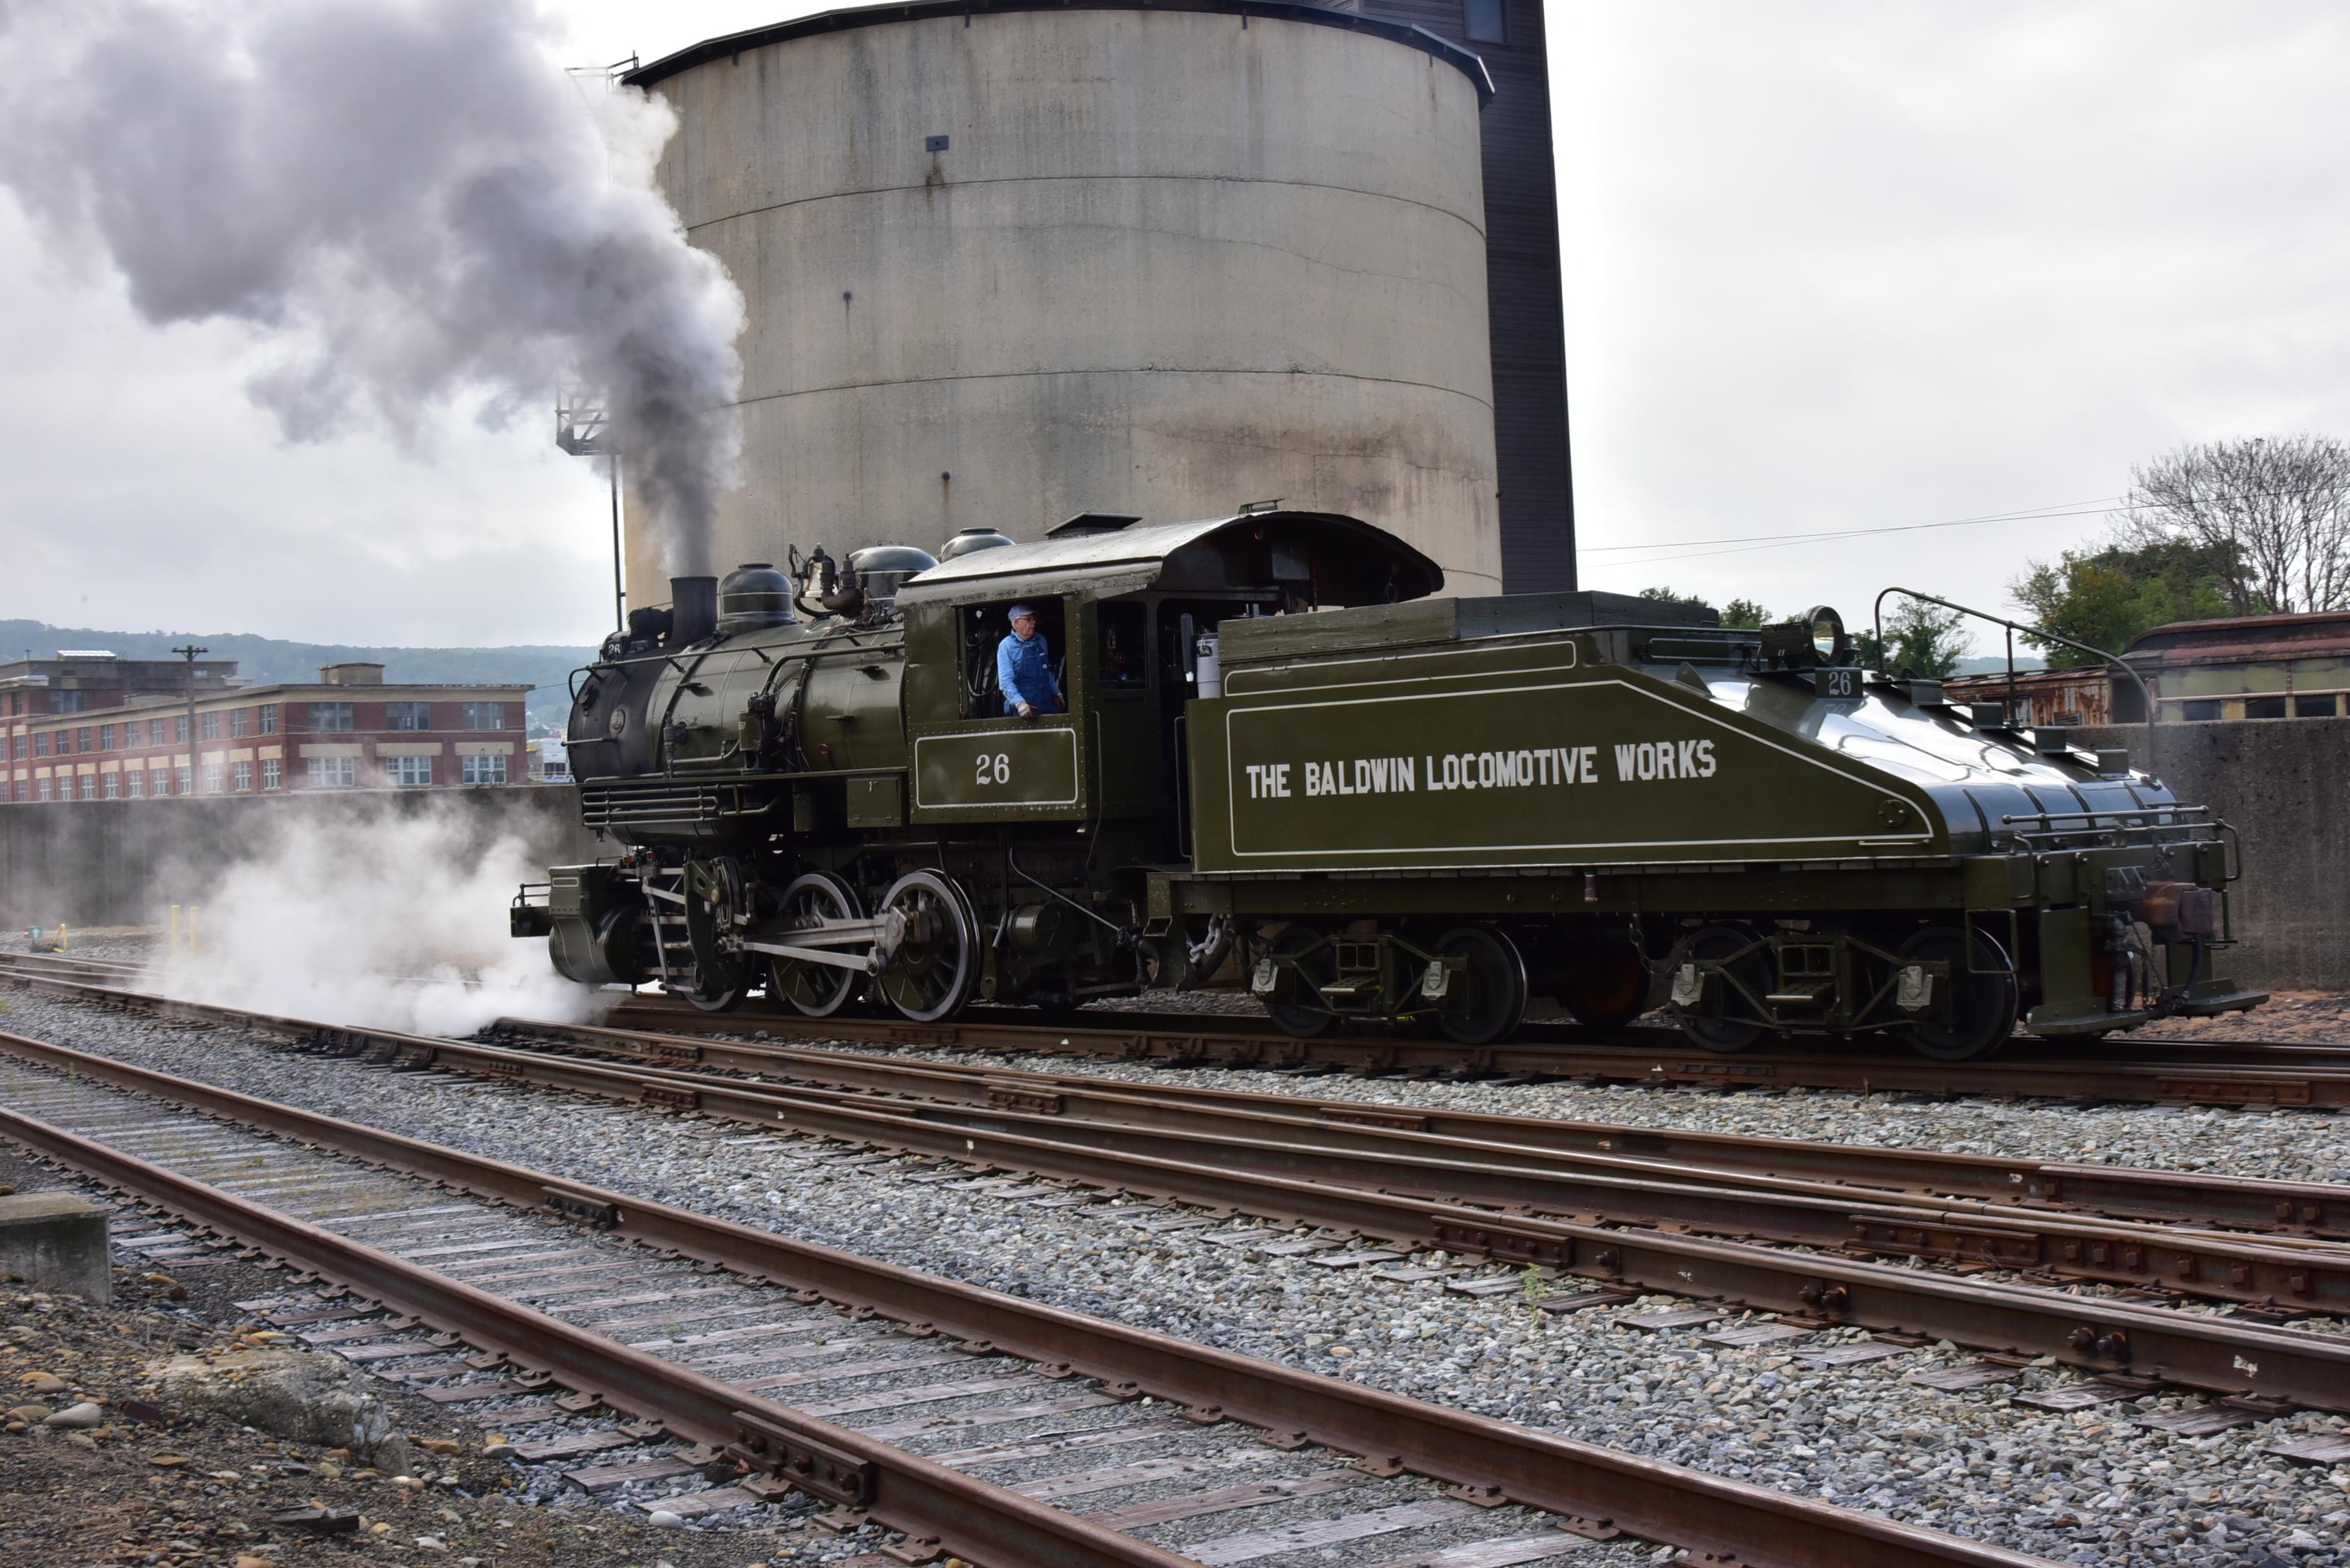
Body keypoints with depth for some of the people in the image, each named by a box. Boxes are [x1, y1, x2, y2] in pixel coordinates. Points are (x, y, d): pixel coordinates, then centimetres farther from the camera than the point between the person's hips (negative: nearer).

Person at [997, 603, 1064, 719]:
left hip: (1049, 704, 5)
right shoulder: (1006, 646, -8)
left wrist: (1057, 693, 17)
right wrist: (1020, 703, -28)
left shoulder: (1041, 641, 10)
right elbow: (1006, 681, -16)